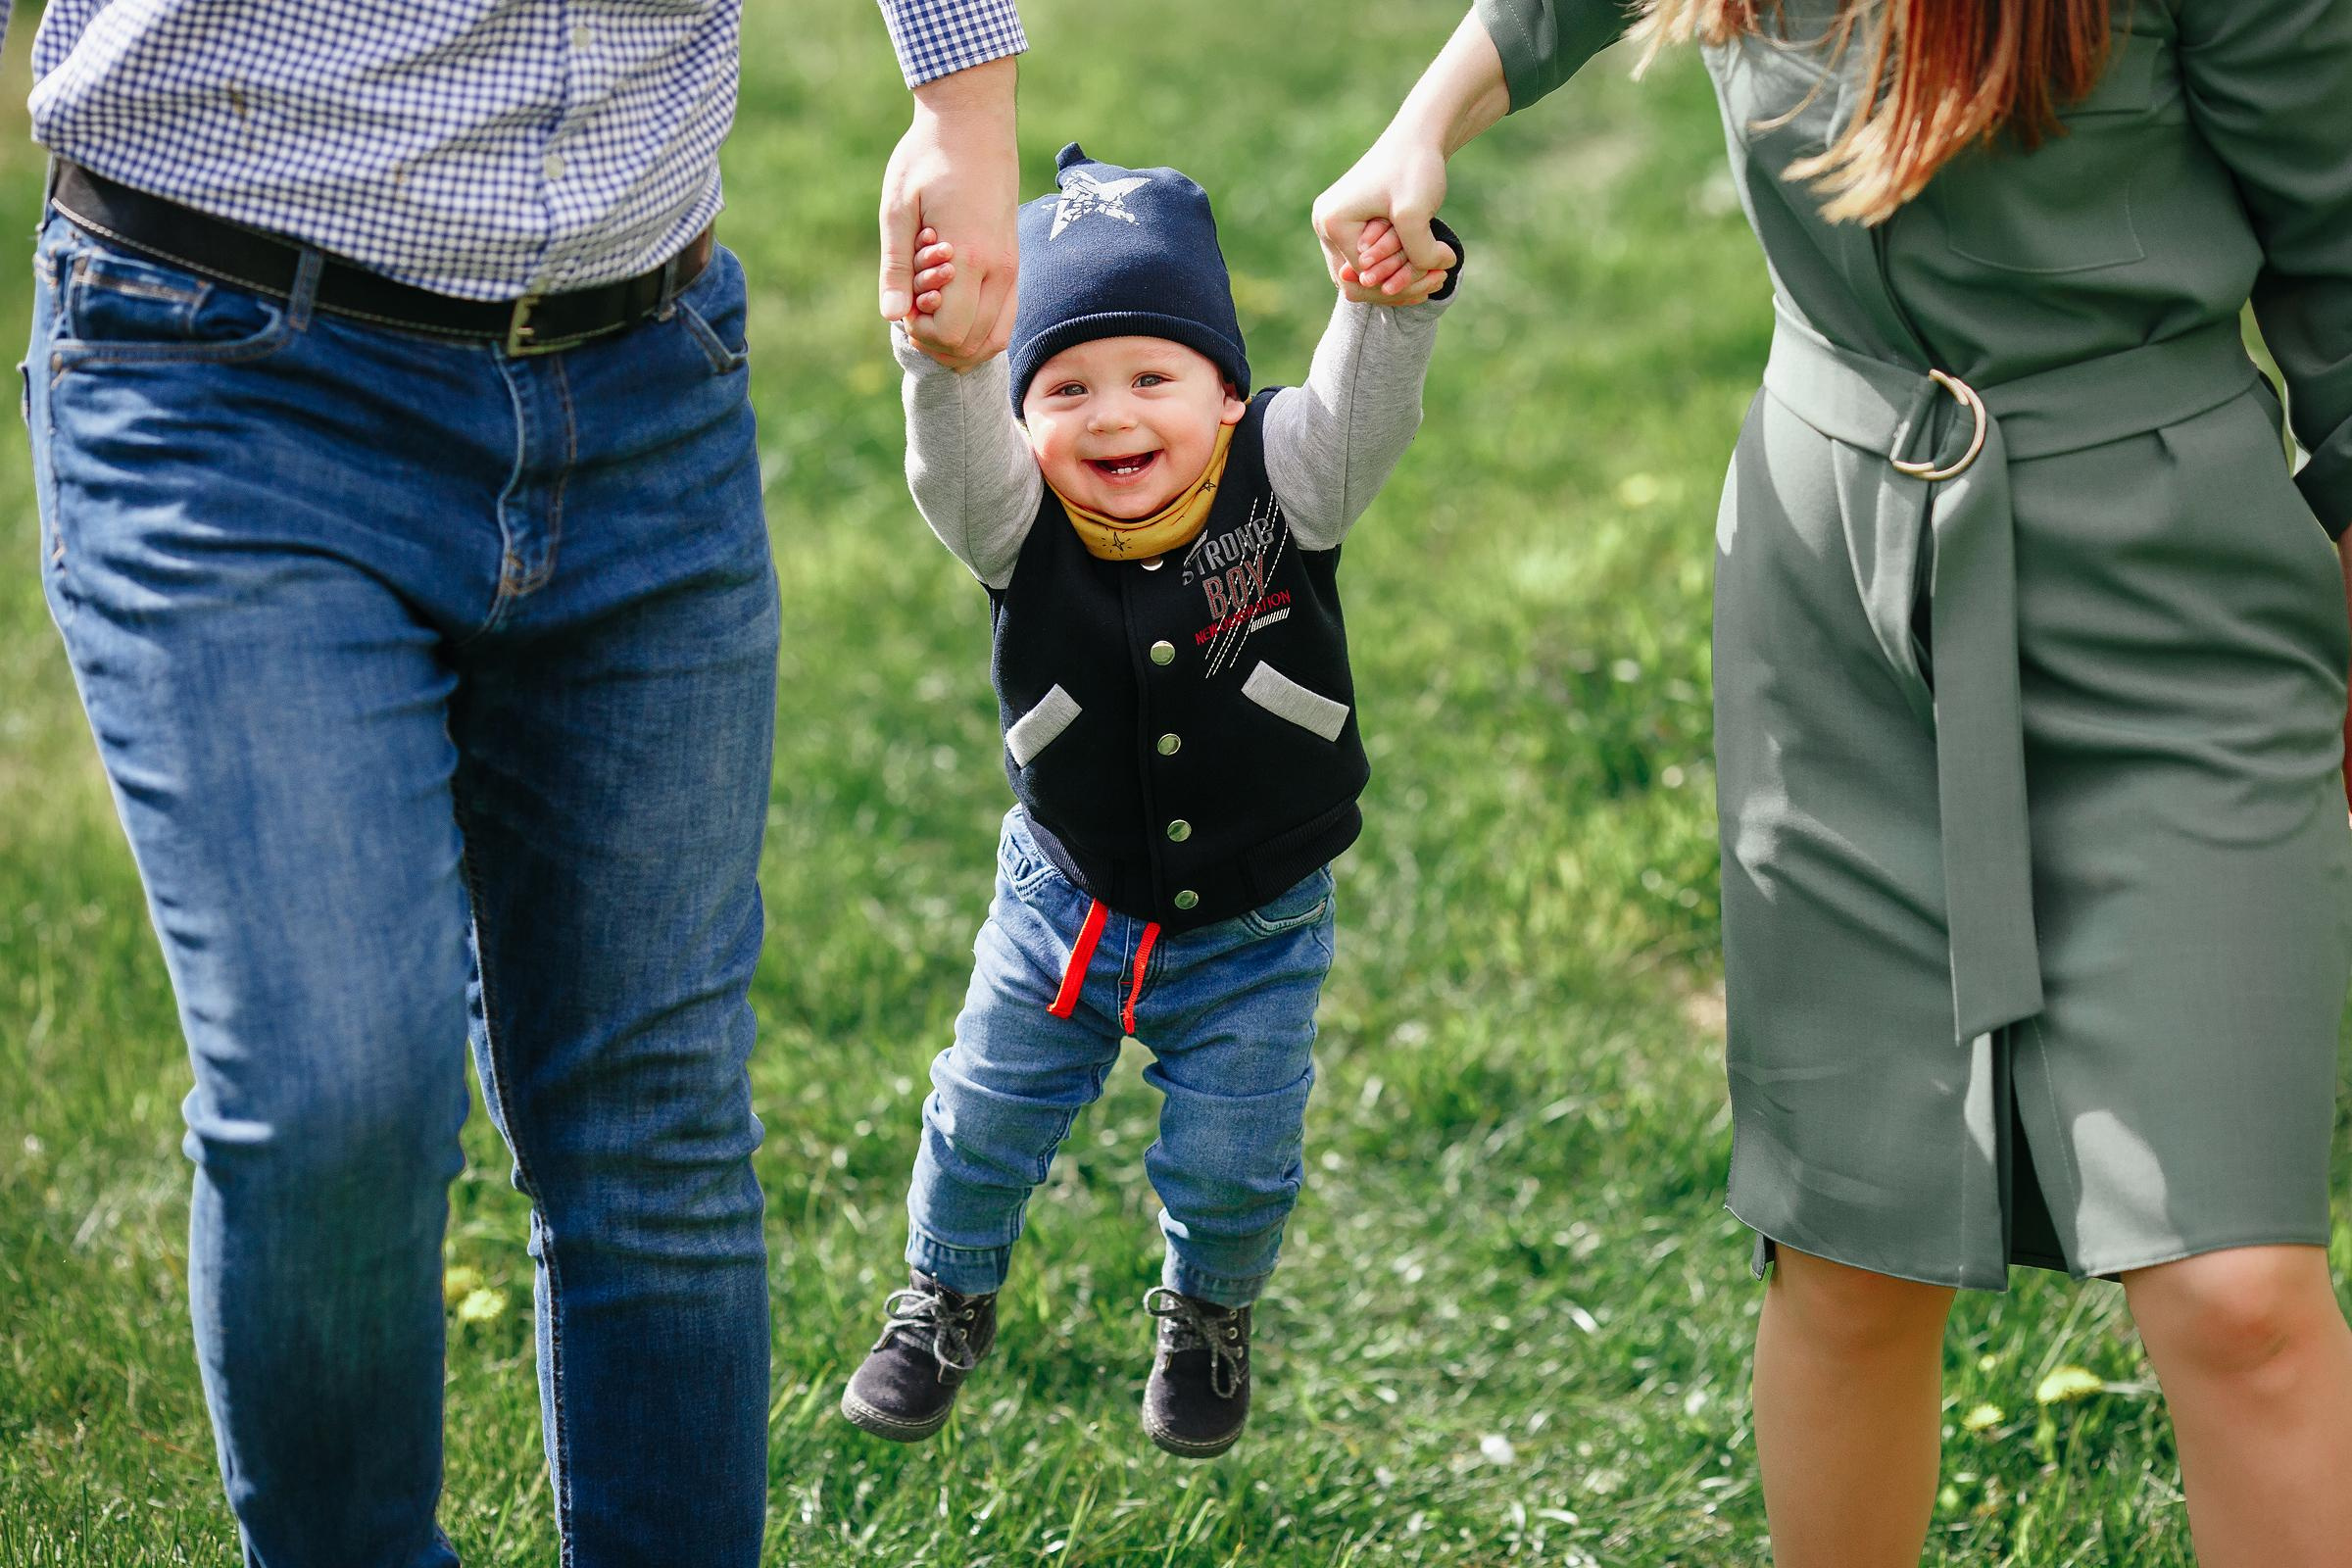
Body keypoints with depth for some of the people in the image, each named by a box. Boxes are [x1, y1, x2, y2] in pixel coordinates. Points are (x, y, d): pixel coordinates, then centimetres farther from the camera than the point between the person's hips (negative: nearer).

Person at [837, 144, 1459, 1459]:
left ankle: (1208, 1317, 41)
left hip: (1256, 927, -1)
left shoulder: (1281, 484, -18)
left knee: (1233, 1162, 8)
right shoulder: (1019, 526, -17)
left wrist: (1402, 300, -56)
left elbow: (1365, 409, -35)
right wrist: (945, 354, -59)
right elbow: (955, 457, -37)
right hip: (1067, 905, 1)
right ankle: (946, 1302, 42)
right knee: (987, 1116, 12)